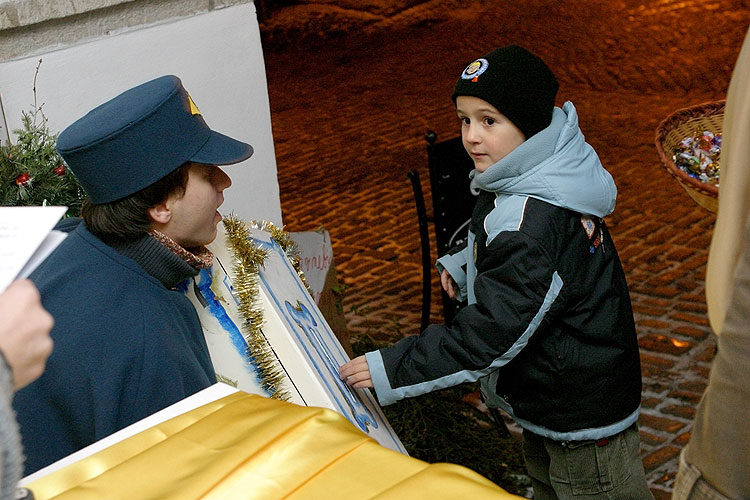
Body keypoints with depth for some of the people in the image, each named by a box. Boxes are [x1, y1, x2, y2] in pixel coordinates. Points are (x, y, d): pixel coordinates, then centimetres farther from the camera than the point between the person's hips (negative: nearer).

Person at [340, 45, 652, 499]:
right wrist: (466, 263, 2)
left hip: (584, 411, -10)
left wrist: (392, 371, -31)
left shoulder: (536, 225, -36)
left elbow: (490, 335, -34)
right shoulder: (537, 175, -5)